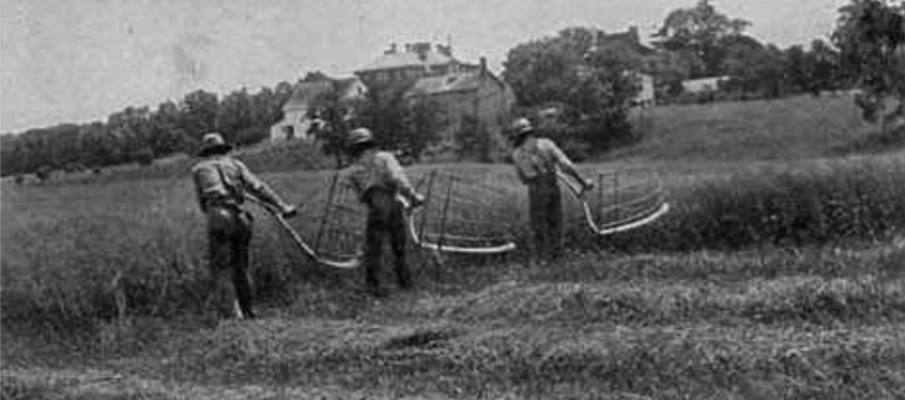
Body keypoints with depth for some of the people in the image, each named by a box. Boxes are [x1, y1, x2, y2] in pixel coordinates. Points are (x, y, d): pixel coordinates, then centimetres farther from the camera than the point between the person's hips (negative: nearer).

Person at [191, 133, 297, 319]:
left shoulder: (199, 169, 18)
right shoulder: (235, 164, 19)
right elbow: (258, 187, 8)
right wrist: (282, 206, 4)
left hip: (218, 218, -3)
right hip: (240, 219, 3)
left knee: (220, 268, -1)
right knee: (240, 267, 14)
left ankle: (234, 310, -12)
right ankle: (247, 311, 17)